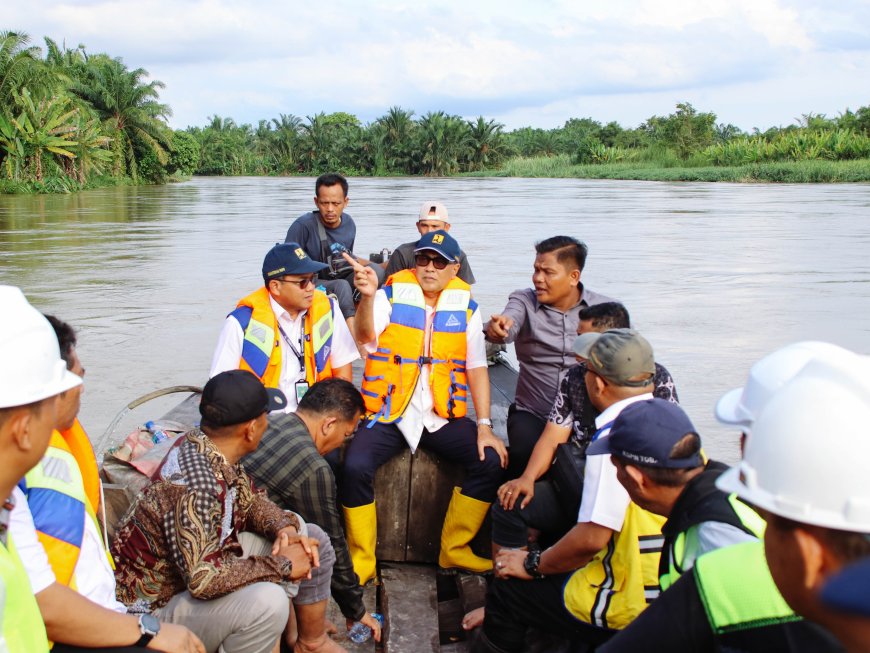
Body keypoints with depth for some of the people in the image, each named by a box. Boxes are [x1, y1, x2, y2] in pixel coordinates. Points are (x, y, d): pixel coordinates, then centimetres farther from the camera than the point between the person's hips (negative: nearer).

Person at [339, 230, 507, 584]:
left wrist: (484, 427, -3)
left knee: (490, 461, -15)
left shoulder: (465, 305, 4)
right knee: (355, 466, -25)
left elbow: (476, 368, 6)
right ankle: (362, 560, -3)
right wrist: (368, 296, -41)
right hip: (388, 413, -2)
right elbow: (366, 336, -21)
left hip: (443, 416, 3)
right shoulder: (392, 294, -3)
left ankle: (454, 549, 4)